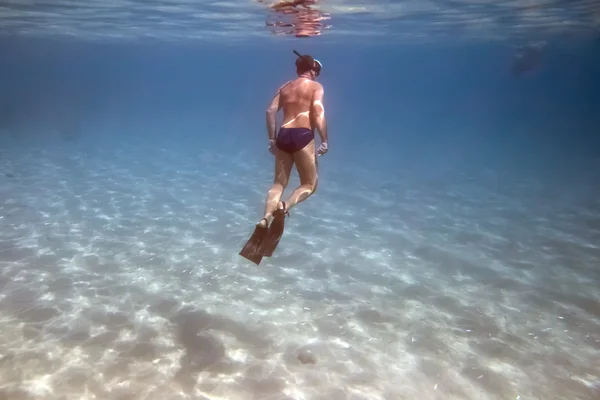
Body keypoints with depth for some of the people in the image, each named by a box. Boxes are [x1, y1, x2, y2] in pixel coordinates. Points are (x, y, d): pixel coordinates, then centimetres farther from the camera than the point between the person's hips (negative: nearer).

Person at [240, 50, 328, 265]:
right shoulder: (316, 86, 5)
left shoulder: (285, 87, 19)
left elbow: (270, 111, 10)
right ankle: (284, 207, -24)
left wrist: (271, 139, 14)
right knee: (309, 184, 7)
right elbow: (318, 112, -11)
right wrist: (324, 140, -10)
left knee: (279, 183, 10)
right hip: (303, 135, -5)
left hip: (283, 135, 5)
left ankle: (265, 219, -14)